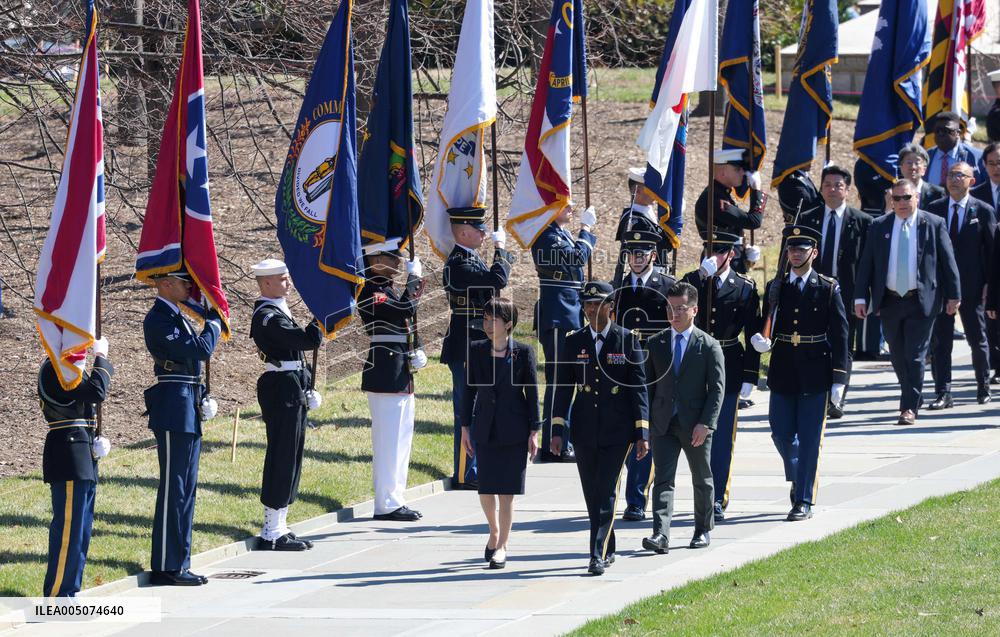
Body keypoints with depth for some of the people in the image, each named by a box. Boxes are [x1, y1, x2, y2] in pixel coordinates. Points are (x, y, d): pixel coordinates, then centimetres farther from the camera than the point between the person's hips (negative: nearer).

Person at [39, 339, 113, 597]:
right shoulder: (55, 369, -15)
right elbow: (96, 392, -25)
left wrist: (95, 440, 10)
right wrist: (102, 358, -13)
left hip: (83, 461, 10)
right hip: (68, 461, -10)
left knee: (81, 530, 13)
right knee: (67, 529, -8)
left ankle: (69, 593, 19)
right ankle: (55, 598, -5)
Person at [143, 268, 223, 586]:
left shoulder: (177, 317, 18)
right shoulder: (158, 319, -13)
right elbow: (200, 350, -20)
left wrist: (202, 396, 8)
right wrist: (214, 320, -4)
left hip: (188, 408, 10)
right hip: (174, 410, -10)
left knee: (185, 489, 12)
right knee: (173, 489, -8)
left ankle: (178, 564, 16)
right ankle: (166, 568, -6)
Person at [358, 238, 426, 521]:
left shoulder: (387, 288, 16)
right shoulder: (370, 291, -14)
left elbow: (405, 316, 24)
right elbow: (405, 310, -25)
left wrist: (415, 355, 9)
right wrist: (415, 278, -14)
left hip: (400, 373, 10)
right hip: (385, 373, -10)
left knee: (401, 436, 14)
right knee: (389, 438, -7)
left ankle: (395, 500, 20)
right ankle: (387, 504, -4)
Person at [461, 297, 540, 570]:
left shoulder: (523, 352, -4)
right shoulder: (476, 351, 4)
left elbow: (532, 392, -1)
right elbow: (470, 390, 9)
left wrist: (534, 432, -3)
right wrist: (465, 427, 7)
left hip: (514, 430, -3)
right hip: (486, 429, 3)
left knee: (507, 490, -2)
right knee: (486, 487, 3)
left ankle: (502, 546, 6)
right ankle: (495, 530, 30)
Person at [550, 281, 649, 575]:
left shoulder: (628, 341, -1)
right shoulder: (574, 342, 6)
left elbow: (639, 388, -1)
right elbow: (563, 388, 7)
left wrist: (642, 432, -5)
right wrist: (557, 430, -1)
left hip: (617, 431, -3)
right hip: (584, 430, 3)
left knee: (606, 493, -10)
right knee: (592, 495, 9)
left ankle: (598, 555, -13)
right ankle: (607, 550, 23)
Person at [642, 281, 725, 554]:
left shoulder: (709, 346, -3)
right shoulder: (656, 344, 7)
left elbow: (717, 388, -6)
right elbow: (649, 385, 10)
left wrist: (705, 423, -15)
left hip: (696, 426, -2)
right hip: (663, 424, 2)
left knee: (702, 480, 13)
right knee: (662, 480, -9)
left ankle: (703, 530, 29)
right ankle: (660, 535, -18)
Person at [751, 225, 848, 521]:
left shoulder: (828, 289, -1)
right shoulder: (776, 287, 8)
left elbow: (839, 335, -1)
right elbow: (765, 324, 11)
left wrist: (839, 379, -6)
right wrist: (759, 339, -15)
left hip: (815, 375, -3)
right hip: (782, 373, 3)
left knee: (809, 438, -2)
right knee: (781, 433, 6)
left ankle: (804, 500, 3)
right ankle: (799, 478, 33)